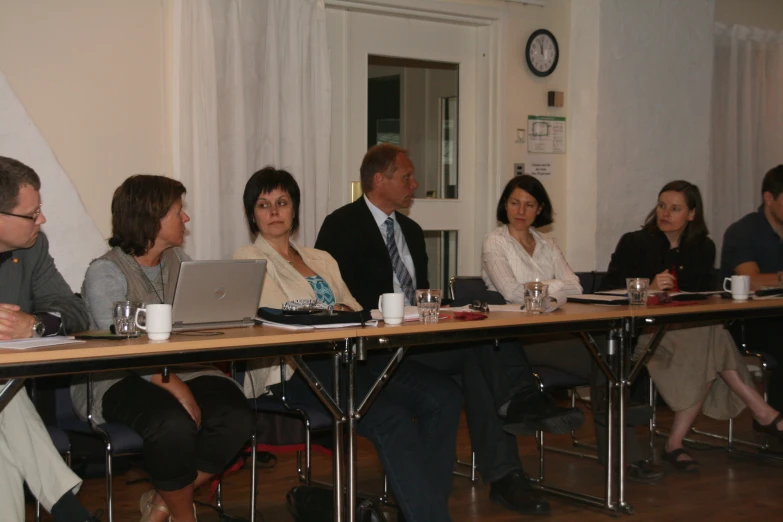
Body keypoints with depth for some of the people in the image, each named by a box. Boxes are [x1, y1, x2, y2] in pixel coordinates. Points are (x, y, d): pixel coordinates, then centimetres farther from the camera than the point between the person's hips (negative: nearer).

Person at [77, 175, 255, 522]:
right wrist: (175, 388, -29)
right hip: (119, 380, -6)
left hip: (179, 369, 6)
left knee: (236, 419, -20)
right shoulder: (105, 273, -10)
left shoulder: (178, 260, 13)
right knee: (174, 424, -35)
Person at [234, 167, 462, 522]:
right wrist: (335, 316, -10)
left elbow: (354, 310, 19)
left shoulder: (322, 260, 27)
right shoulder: (249, 259, 9)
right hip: (296, 369, -6)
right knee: (391, 418, -31)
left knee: (443, 395, -17)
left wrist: (349, 315, -5)